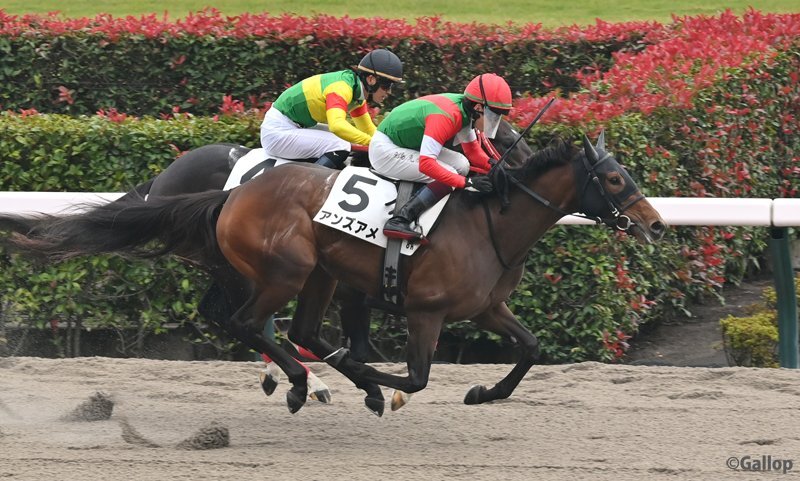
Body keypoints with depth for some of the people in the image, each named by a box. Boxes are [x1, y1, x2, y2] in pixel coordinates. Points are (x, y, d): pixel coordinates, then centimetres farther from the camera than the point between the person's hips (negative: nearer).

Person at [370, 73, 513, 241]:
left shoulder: (464, 112, -1)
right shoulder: (445, 117, -30)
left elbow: (473, 151, 10)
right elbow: (426, 164, -36)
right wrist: (467, 183, -35)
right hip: (385, 151, -10)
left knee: (461, 165, 2)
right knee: (448, 177, -20)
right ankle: (399, 221, -26)